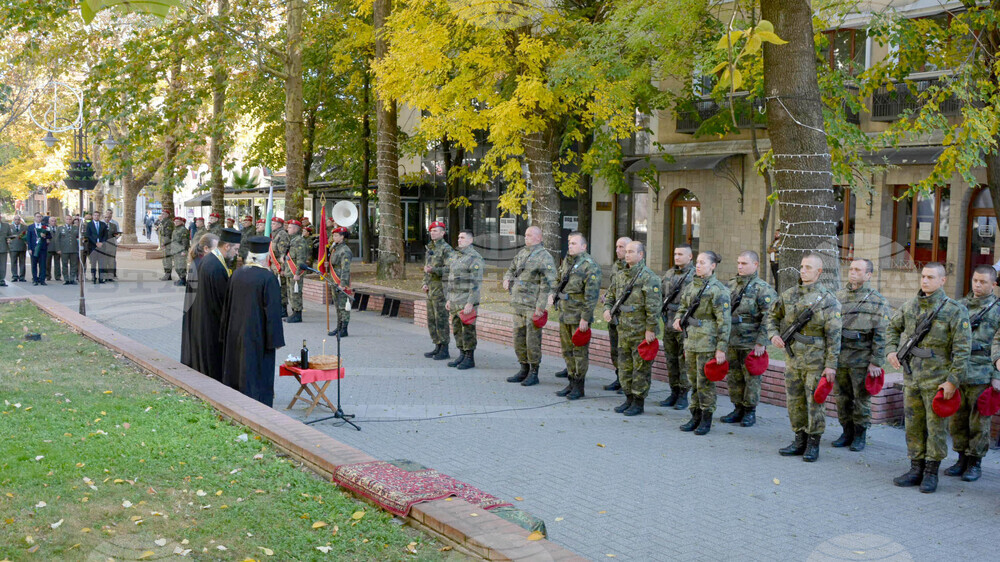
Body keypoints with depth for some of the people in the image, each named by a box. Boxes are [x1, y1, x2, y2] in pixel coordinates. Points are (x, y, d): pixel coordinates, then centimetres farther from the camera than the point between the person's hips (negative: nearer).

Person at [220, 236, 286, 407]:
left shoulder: (237, 274, 2)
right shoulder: (268, 278, -16)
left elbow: (228, 305, 8)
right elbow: (273, 311, -16)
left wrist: (228, 334, 17)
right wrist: (276, 339, -9)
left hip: (236, 333, 6)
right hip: (257, 334, -6)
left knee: (237, 372, 16)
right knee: (257, 374, 1)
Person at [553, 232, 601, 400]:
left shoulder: (590, 266, -15)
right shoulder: (566, 261, 11)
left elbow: (591, 295, -18)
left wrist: (585, 318, -20)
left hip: (579, 316, -8)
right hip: (564, 315, 8)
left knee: (580, 351, -1)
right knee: (567, 350, 13)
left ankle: (579, 387, 6)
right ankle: (571, 383, 23)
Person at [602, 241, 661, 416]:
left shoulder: (649, 277, -13)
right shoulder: (623, 276, 13)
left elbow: (654, 306, -17)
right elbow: (610, 294, 25)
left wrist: (651, 329, -19)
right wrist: (607, 308, 5)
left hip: (641, 332, -8)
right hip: (624, 330, 8)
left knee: (641, 367, 0)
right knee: (624, 365, 13)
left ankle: (639, 402, 8)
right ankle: (629, 398, 24)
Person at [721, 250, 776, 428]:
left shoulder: (762, 289, -9)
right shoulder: (731, 284, 11)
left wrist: (761, 342, -16)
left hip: (751, 344, -6)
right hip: (731, 342, 6)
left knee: (751, 378, 2)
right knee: (733, 377, 12)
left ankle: (750, 411, 13)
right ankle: (738, 409, 23)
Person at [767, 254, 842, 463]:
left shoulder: (827, 299, -8)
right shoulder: (789, 295, 7)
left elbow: (834, 335, -9)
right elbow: (773, 316, 22)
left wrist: (831, 365, -13)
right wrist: (773, 335, 2)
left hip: (815, 360, -5)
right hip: (793, 358, 5)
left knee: (814, 402, 0)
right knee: (794, 401, 11)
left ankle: (813, 444, 10)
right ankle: (800, 440, 22)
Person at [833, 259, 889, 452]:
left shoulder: (878, 301, -4)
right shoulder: (839, 296, 9)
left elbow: (881, 334, -7)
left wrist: (876, 362, -11)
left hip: (862, 359, -4)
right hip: (840, 356, 4)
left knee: (861, 399, 3)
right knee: (843, 398, 11)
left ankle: (860, 435, 16)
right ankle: (847, 432, 23)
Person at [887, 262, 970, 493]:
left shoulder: (955, 311, -8)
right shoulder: (910, 306, 7)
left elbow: (962, 349, -10)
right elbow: (893, 328, 24)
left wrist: (953, 380, -14)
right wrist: (891, 350, 6)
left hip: (936, 379, -5)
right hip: (911, 377, 5)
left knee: (936, 426, 1)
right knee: (913, 425, 10)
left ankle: (931, 474, 11)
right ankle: (916, 470, 20)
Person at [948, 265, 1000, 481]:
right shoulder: (961, 306, 12)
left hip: (981, 376, -5)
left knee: (979, 422, 2)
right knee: (957, 420, 9)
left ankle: (975, 462, 13)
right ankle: (962, 459, 21)